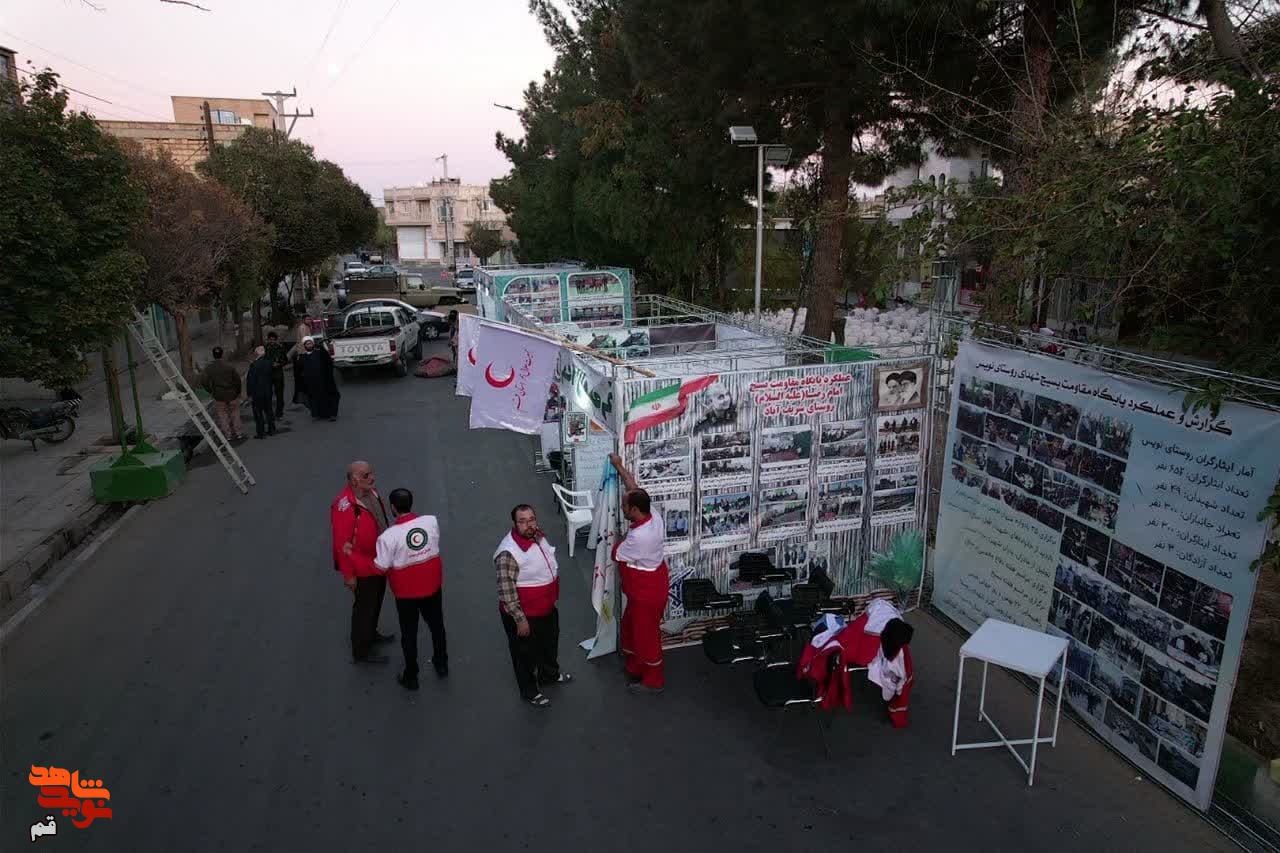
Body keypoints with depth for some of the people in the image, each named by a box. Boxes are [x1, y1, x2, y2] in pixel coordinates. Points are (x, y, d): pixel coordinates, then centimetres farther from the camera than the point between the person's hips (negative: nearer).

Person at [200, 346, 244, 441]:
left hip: (219, 397, 0)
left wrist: (211, 391, 11)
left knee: (222, 415, 12)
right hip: (232, 394, 0)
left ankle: (228, 434, 13)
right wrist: (238, 392, 8)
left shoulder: (209, 368, -7)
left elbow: (205, 383, -7)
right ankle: (237, 433, 19)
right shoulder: (229, 366, -7)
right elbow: (237, 379, -5)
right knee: (234, 413, 15)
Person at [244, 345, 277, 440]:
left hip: (257, 393, -6)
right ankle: (271, 430, 25)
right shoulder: (268, 362, -3)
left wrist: (250, 394, -10)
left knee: (258, 413, 4)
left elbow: (251, 380, -16)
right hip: (268, 392, 6)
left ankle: (260, 433, 8)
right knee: (268, 410, 17)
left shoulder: (254, 365, -20)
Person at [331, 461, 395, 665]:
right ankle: (361, 652, 28)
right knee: (364, 607, 9)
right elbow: (342, 543, -25)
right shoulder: (344, 506, -30)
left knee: (376, 602, 26)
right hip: (363, 568, -8)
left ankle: (371, 634, 49)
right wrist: (349, 574, -19)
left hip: (379, 561, 8)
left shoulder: (370, 491, -4)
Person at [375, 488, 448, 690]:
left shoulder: (389, 536, -26)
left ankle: (411, 677, 31)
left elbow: (381, 567, -17)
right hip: (432, 585, 3)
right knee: (437, 625, 24)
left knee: (409, 634, 16)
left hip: (406, 592, -3)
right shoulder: (431, 521, -16)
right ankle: (441, 665, 42)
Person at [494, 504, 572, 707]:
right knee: (526, 654, 16)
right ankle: (530, 691, 39)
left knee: (550, 643, 29)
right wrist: (520, 619, -22)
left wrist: (552, 597, 19)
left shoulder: (538, 536, -5)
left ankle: (550, 674, 56)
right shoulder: (508, 552, -31)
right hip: (524, 614, -8)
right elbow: (506, 591, -26)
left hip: (547, 607, 8)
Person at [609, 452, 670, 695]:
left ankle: (653, 681, 29)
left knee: (646, 635, 10)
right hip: (645, 588, 9)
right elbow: (633, 488, 5)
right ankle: (635, 668, 43)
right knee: (630, 627, 25)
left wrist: (620, 538, 2)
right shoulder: (652, 516, -10)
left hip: (646, 593, -9)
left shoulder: (638, 537, -35)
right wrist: (619, 466, 12)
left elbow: (616, 555, -17)